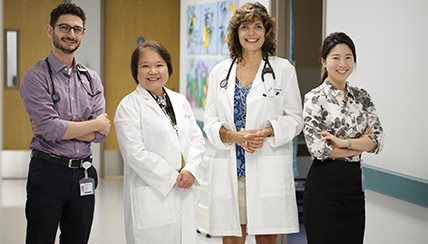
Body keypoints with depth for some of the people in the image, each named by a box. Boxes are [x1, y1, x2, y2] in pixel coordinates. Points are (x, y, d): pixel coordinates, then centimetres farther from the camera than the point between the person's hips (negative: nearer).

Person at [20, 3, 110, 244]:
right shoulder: (37, 76, -7)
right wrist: (94, 124, -7)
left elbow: (100, 133, -2)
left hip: (84, 175, 5)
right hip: (48, 172, -5)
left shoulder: (92, 79, 8)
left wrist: (58, 128, -14)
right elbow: (50, 128, -18)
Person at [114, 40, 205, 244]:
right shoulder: (128, 107, -6)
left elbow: (197, 140, 12)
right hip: (150, 194, -6)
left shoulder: (180, 101, 14)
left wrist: (190, 170, -7)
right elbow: (135, 152, -13)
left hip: (182, 192, 6)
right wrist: (172, 178, -12)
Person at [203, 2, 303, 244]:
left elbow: (295, 118, 3)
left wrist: (266, 132, -15)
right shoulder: (219, 72, 9)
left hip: (268, 169, -2)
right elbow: (210, 121, 7)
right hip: (228, 169, 2)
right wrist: (234, 136, -12)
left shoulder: (283, 69, 3)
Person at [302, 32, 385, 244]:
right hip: (324, 186, -5)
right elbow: (317, 147, -17)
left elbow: (377, 140, -2)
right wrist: (360, 144, -8)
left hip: (353, 184, 5)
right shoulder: (315, 98, -7)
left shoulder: (361, 97, 9)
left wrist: (343, 142, -16)